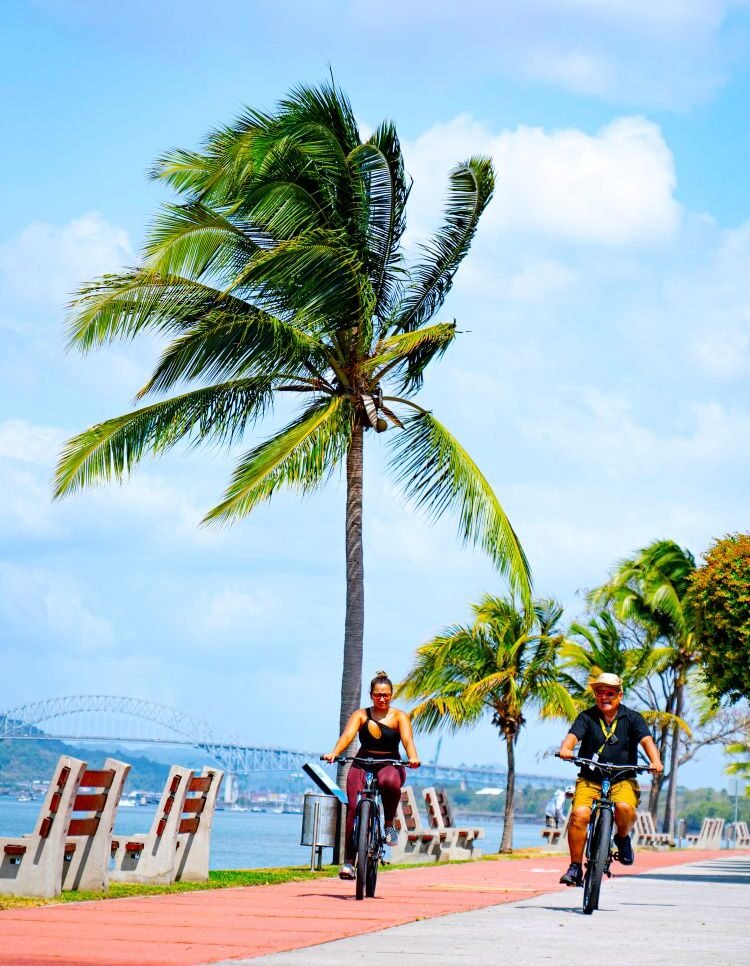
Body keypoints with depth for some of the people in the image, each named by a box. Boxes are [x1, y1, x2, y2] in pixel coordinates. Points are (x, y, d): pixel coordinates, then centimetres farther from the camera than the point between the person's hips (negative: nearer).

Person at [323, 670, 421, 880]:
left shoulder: (399, 717, 2)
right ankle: (348, 861, -16)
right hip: (362, 765, 1)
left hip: (390, 765, -1)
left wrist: (413, 758, -36)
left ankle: (389, 824, -11)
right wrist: (334, 753, -32)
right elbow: (348, 735, -12)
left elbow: (407, 739, -15)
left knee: (390, 782, -38)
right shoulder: (361, 715, 4)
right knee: (354, 807, -19)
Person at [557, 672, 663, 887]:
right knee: (579, 814, -23)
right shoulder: (587, 717, 5)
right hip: (589, 780, 1)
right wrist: (566, 748, -36)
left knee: (624, 807, -32)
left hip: (622, 780, -1)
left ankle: (623, 837, 2)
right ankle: (575, 867, -10)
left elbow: (646, 740, -10)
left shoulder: (632, 718, 5)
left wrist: (655, 761, -30)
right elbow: (573, 735, -12)